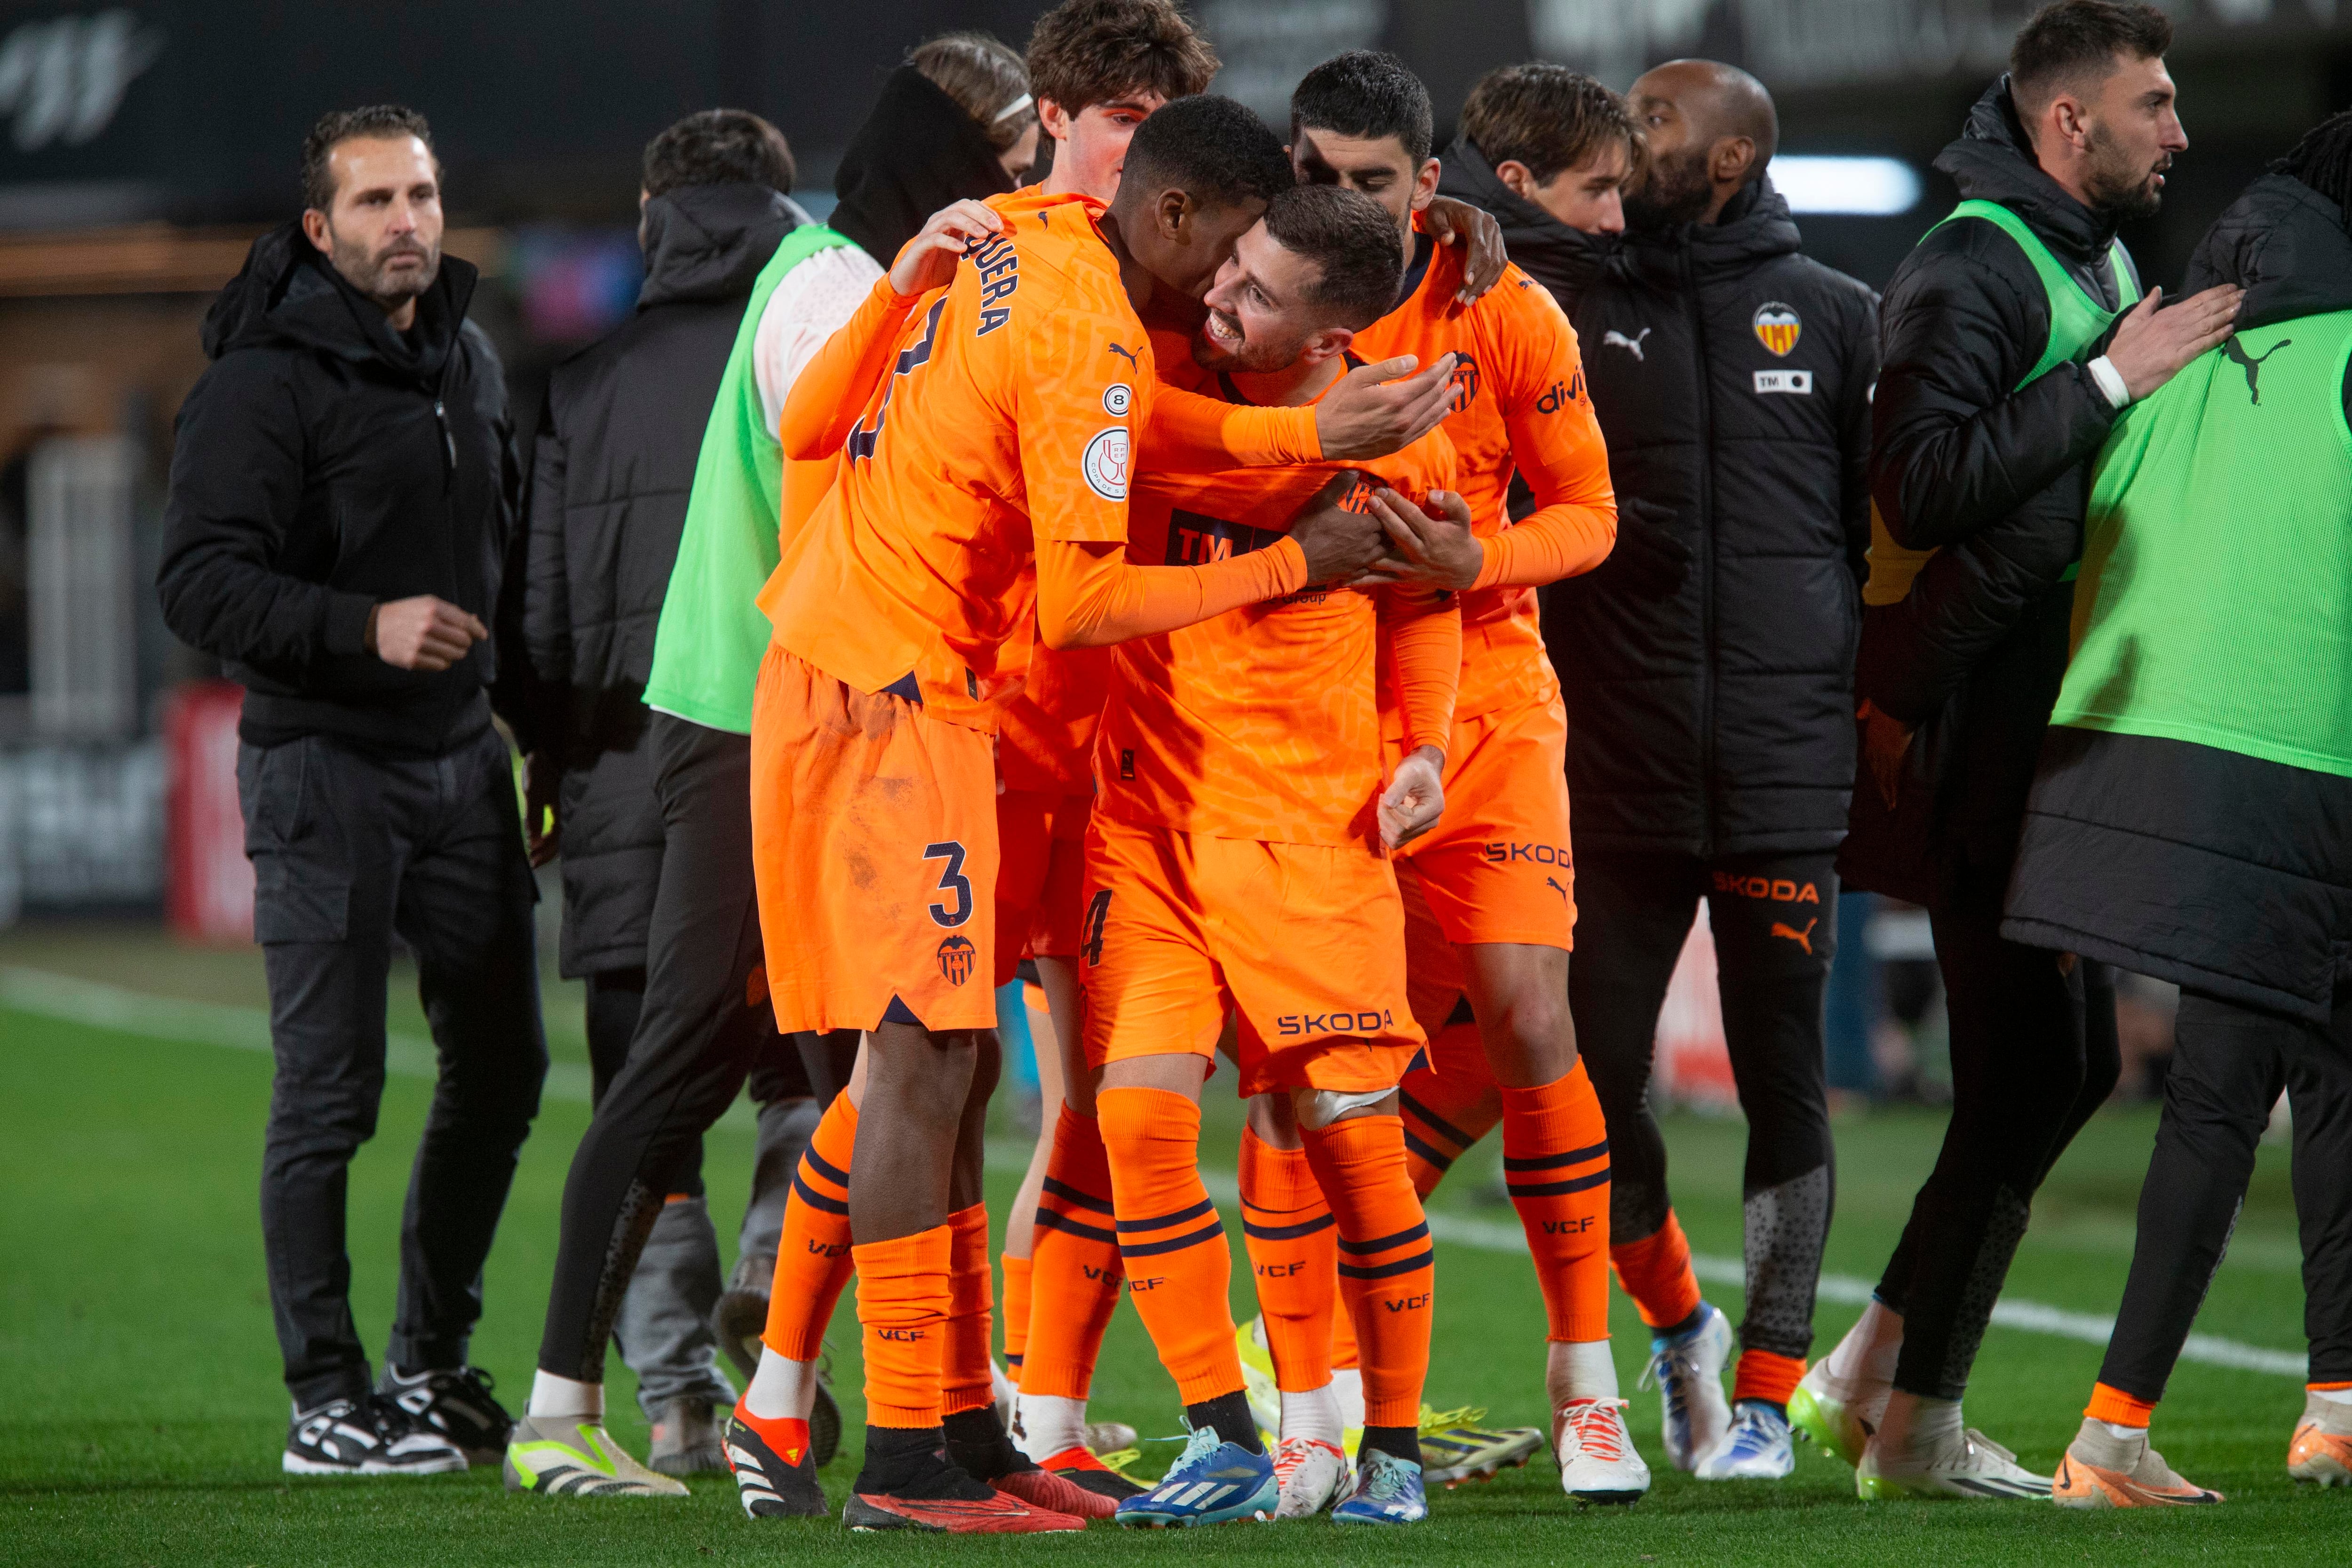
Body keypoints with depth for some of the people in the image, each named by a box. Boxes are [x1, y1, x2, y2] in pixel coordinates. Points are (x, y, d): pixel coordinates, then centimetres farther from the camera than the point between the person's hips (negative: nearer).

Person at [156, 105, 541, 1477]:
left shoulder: (470, 362, 13)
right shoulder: (266, 383, -11)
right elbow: (202, 583, -18)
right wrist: (365, 628, -28)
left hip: (460, 759, 7)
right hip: (327, 762, -7)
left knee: (502, 1069, 11)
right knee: (331, 1094, -6)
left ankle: (432, 1364, 25)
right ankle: (327, 1402, 0)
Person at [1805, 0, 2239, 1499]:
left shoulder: (2104, 259, 16)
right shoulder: (1972, 269, -14)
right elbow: (1924, 482, -27)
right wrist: (2112, 377, -24)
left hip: (2054, 725, 10)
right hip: (1971, 723, -10)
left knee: (2070, 1060, 12)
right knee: (2030, 1070, -9)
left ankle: (1875, 1371, 19)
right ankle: (1917, 1426, -1)